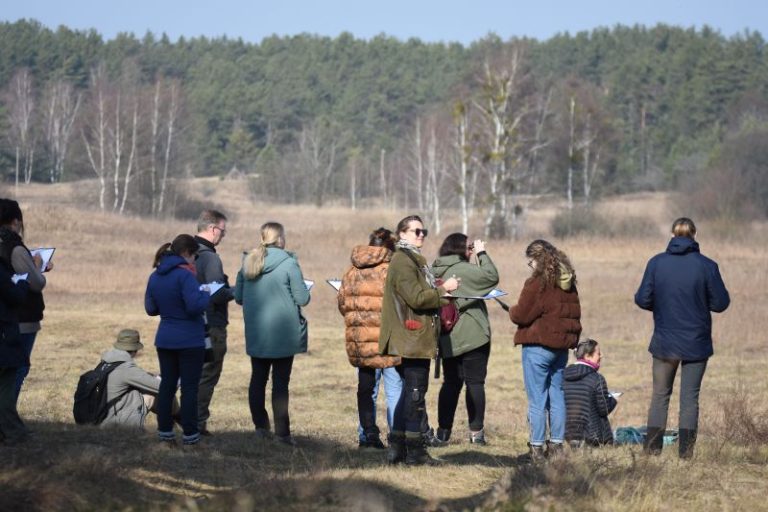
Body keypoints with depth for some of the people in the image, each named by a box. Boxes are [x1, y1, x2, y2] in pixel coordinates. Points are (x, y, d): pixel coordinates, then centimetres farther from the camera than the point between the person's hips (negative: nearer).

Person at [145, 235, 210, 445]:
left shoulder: (155, 276, 6)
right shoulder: (185, 275, -19)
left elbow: (151, 308, 13)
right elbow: (195, 306, -26)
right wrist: (206, 294, -8)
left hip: (165, 339, 7)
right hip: (190, 341, -7)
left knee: (167, 384, 13)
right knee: (189, 387, 0)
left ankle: (165, 430, 15)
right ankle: (190, 434, 2)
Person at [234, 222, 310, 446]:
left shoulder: (248, 262, 2)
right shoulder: (288, 264, -11)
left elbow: (238, 296, 8)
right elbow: (302, 298, -10)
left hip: (255, 333, 4)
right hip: (283, 333, -4)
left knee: (258, 378, 14)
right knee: (280, 382, 0)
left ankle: (260, 426, 14)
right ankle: (282, 432, -2)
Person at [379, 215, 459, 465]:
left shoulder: (413, 260, 22)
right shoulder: (403, 262, -12)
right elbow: (416, 298, -20)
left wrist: (442, 292, 14)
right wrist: (444, 289, -10)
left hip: (413, 339, 11)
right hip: (413, 339, -11)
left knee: (409, 392, 12)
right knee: (415, 392, -8)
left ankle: (397, 448, 14)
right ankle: (415, 451, -5)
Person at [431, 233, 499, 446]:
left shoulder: (436, 271, 9)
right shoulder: (463, 269, -15)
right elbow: (492, 277, -12)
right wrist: (482, 254, -2)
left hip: (447, 338, 7)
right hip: (471, 336, -7)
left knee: (450, 383, 13)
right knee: (475, 382, 0)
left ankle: (443, 431, 10)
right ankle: (476, 431, 0)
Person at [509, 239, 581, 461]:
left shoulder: (537, 283, -14)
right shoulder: (568, 283, 10)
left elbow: (522, 315, -14)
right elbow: (574, 314, 16)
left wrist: (512, 310, 6)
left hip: (538, 345, -7)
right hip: (562, 346, 7)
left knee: (537, 398, -2)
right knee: (557, 395, 13)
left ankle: (537, 447, -2)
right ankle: (556, 444, 15)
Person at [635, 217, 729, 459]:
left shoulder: (656, 263, -5)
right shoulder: (707, 266, -9)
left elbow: (642, 300, -5)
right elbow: (720, 303, -6)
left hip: (665, 342, 1)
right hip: (696, 343, -1)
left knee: (660, 395, 13)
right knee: (690, 397, 6)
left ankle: (652, 448, 9)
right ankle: (686, 451, 3)